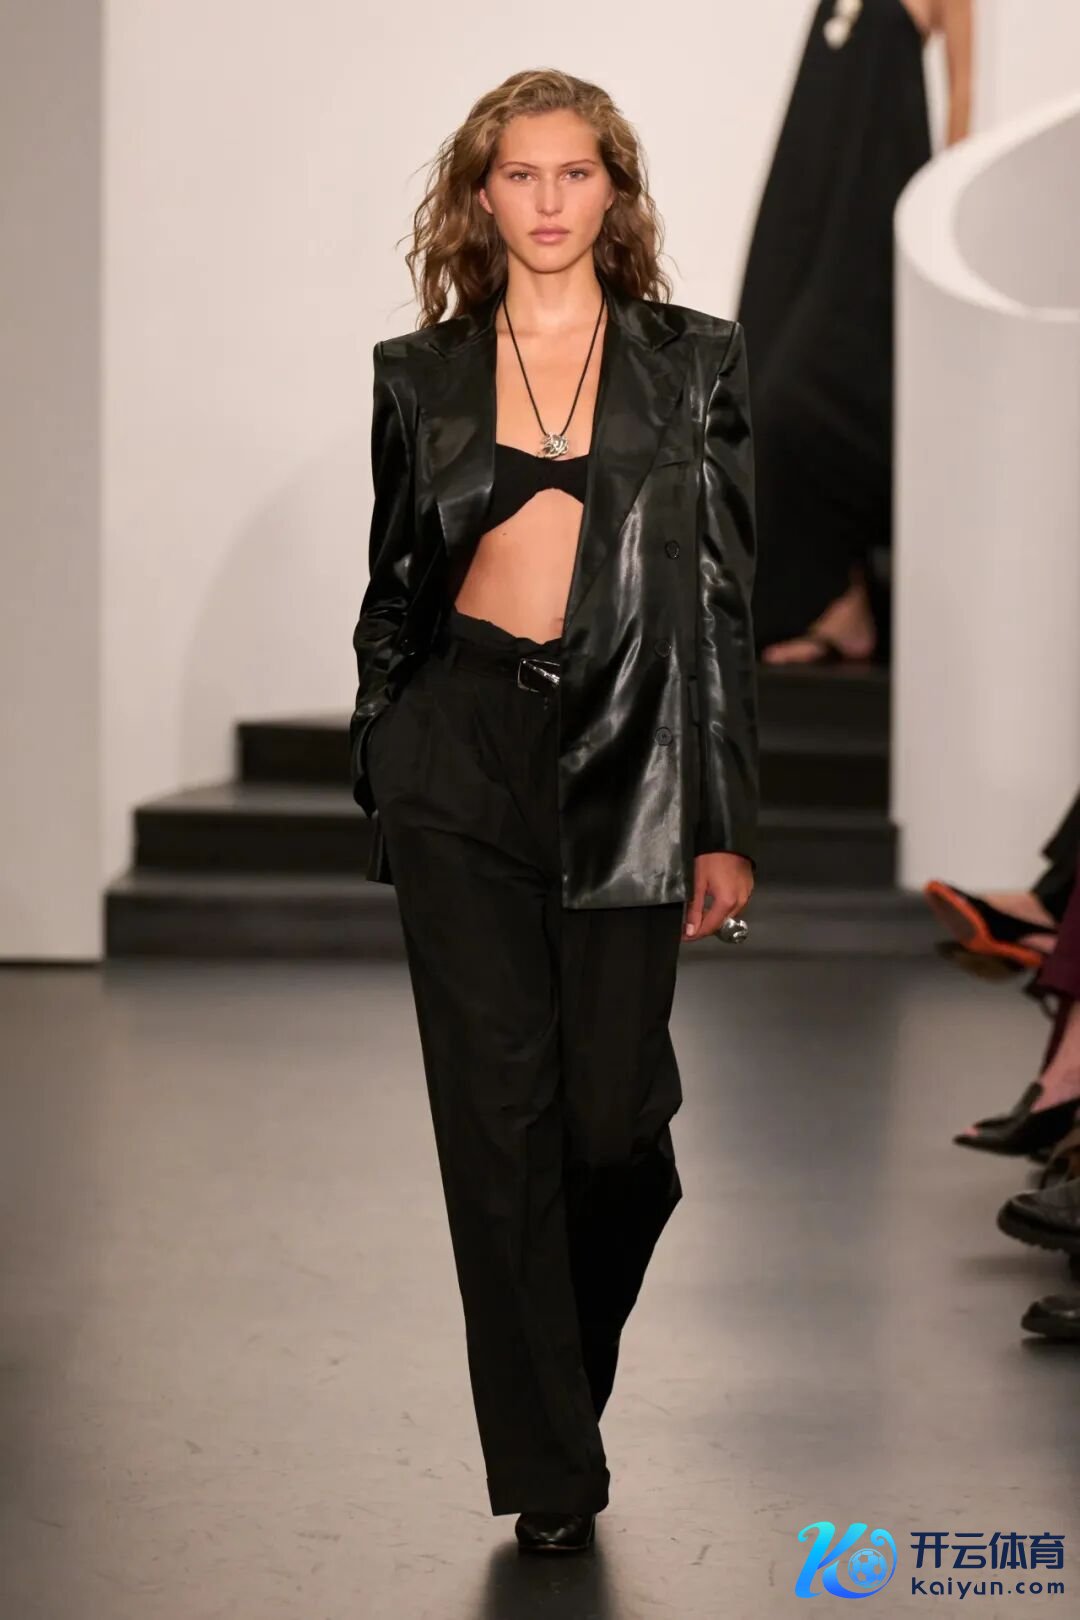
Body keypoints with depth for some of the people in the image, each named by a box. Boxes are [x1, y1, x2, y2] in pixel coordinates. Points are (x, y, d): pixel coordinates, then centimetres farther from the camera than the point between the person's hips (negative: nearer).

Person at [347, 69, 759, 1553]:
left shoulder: (694, 360, 5)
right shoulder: (420, 374, 9)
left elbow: (724, 595, 2)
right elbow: (392, 589, 14)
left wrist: (726, 825, -2)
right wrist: (376, 783, 10)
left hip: (626, 758, -1)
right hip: (461, 758, 1)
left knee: (613, 1112, -2)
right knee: (499, 1112, -1)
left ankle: (569, 1371, 32)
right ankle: (550, 1475, 11)